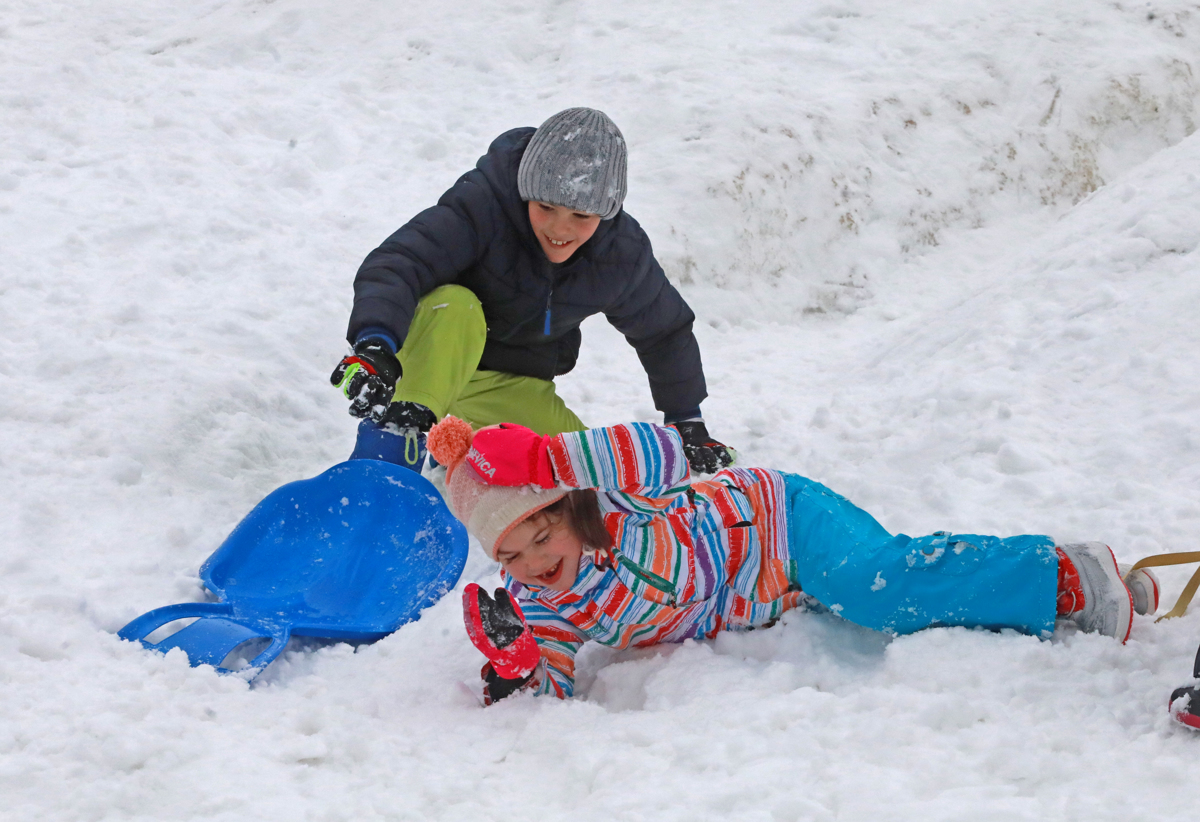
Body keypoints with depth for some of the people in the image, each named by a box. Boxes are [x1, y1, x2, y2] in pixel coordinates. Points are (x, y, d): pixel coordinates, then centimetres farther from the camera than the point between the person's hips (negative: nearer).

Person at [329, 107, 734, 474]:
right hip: (431, 358, -5)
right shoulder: (482, 204, -28)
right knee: (455, 308, -38)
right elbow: (394, 266, -39)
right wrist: (374, 343, -58)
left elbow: (665, 330, 7)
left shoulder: (622, 252, -12)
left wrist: (686, 422, 14)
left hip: (511, 391, 5)